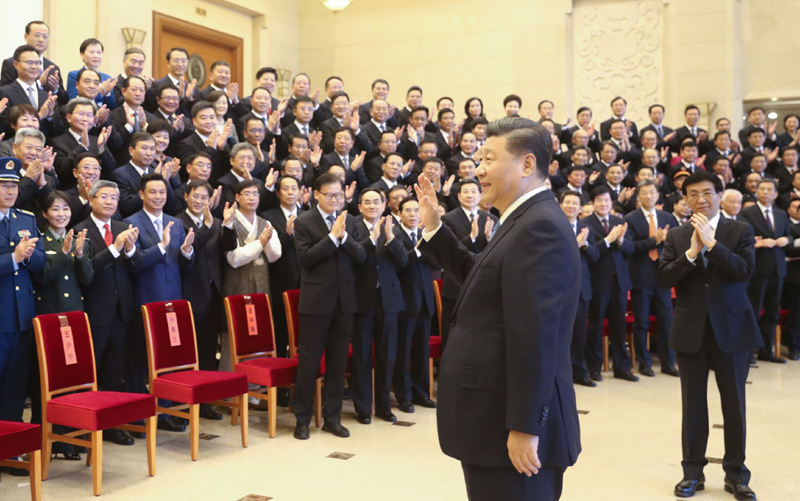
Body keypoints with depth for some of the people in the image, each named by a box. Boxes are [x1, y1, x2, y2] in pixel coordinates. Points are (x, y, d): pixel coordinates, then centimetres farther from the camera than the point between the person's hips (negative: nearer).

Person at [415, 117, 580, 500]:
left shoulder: (539, 227, -19)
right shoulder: (527, 221, 13)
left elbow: (534, 334, -24)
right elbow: (480, 278, 21)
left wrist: (525, 427, -24)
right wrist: (434, 230, 17)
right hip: (497, 420, 10)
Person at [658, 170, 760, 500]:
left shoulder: (740, 231, 0)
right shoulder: (676, 236, 4)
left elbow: (746, 271, -15)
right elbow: (663, 279, -6)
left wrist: (711, 243, -20)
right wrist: (692, 252, -18)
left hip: (731, 327, -1)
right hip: (691, 330, 1)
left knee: (734, 404, 6)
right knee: (693, 404, 8)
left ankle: (736, 474, 19)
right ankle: (693, 472, 19)